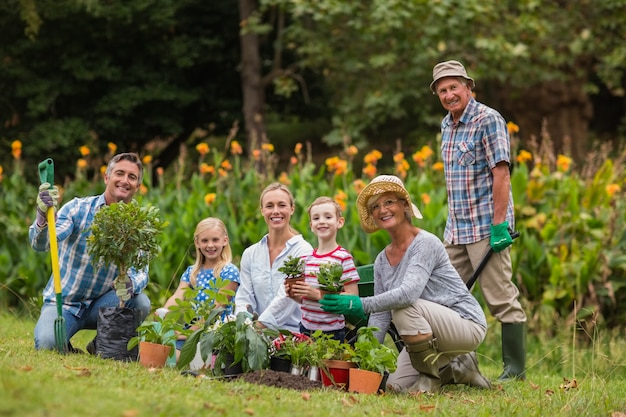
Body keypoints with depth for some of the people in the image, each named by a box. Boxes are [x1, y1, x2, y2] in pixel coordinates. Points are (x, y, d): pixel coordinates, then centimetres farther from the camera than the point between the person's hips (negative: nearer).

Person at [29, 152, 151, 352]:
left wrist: (130, 284, -36)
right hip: (63, 301, -3)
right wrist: (43, 216, -44)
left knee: (141, 303, -26)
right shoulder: (78, 208, -8)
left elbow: (141, 271, -10)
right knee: (46, 343, -31)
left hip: (100, 304, 3)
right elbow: (40, 245, -20)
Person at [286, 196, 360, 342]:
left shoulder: (343, 257, -8)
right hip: (306, 329, 5)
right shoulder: (306, 258, 9)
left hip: (332, 331, -5)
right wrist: (294, 294, -5)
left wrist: (318, 294, -19)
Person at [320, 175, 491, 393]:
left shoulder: (425, 243, -19)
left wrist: (360, 304, -37)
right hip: (429, 333, 8)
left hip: (467, 325, -8)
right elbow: (380, 316, 4)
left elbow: (409, 293, -34)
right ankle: (456, 369, 16)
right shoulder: (382, 261, 5)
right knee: (396, 385, -7)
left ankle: (433, 376, -13)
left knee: (404, 307, -31)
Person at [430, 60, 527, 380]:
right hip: (456, 230, 9)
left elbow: (501, 173, -16)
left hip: (486, 228, -9)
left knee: (501, 299, -5)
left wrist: (499, 225, -21)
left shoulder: (488, 120, -10)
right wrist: (452, 223, 19)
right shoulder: (447, 125, 15)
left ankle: (516, 369, 2)